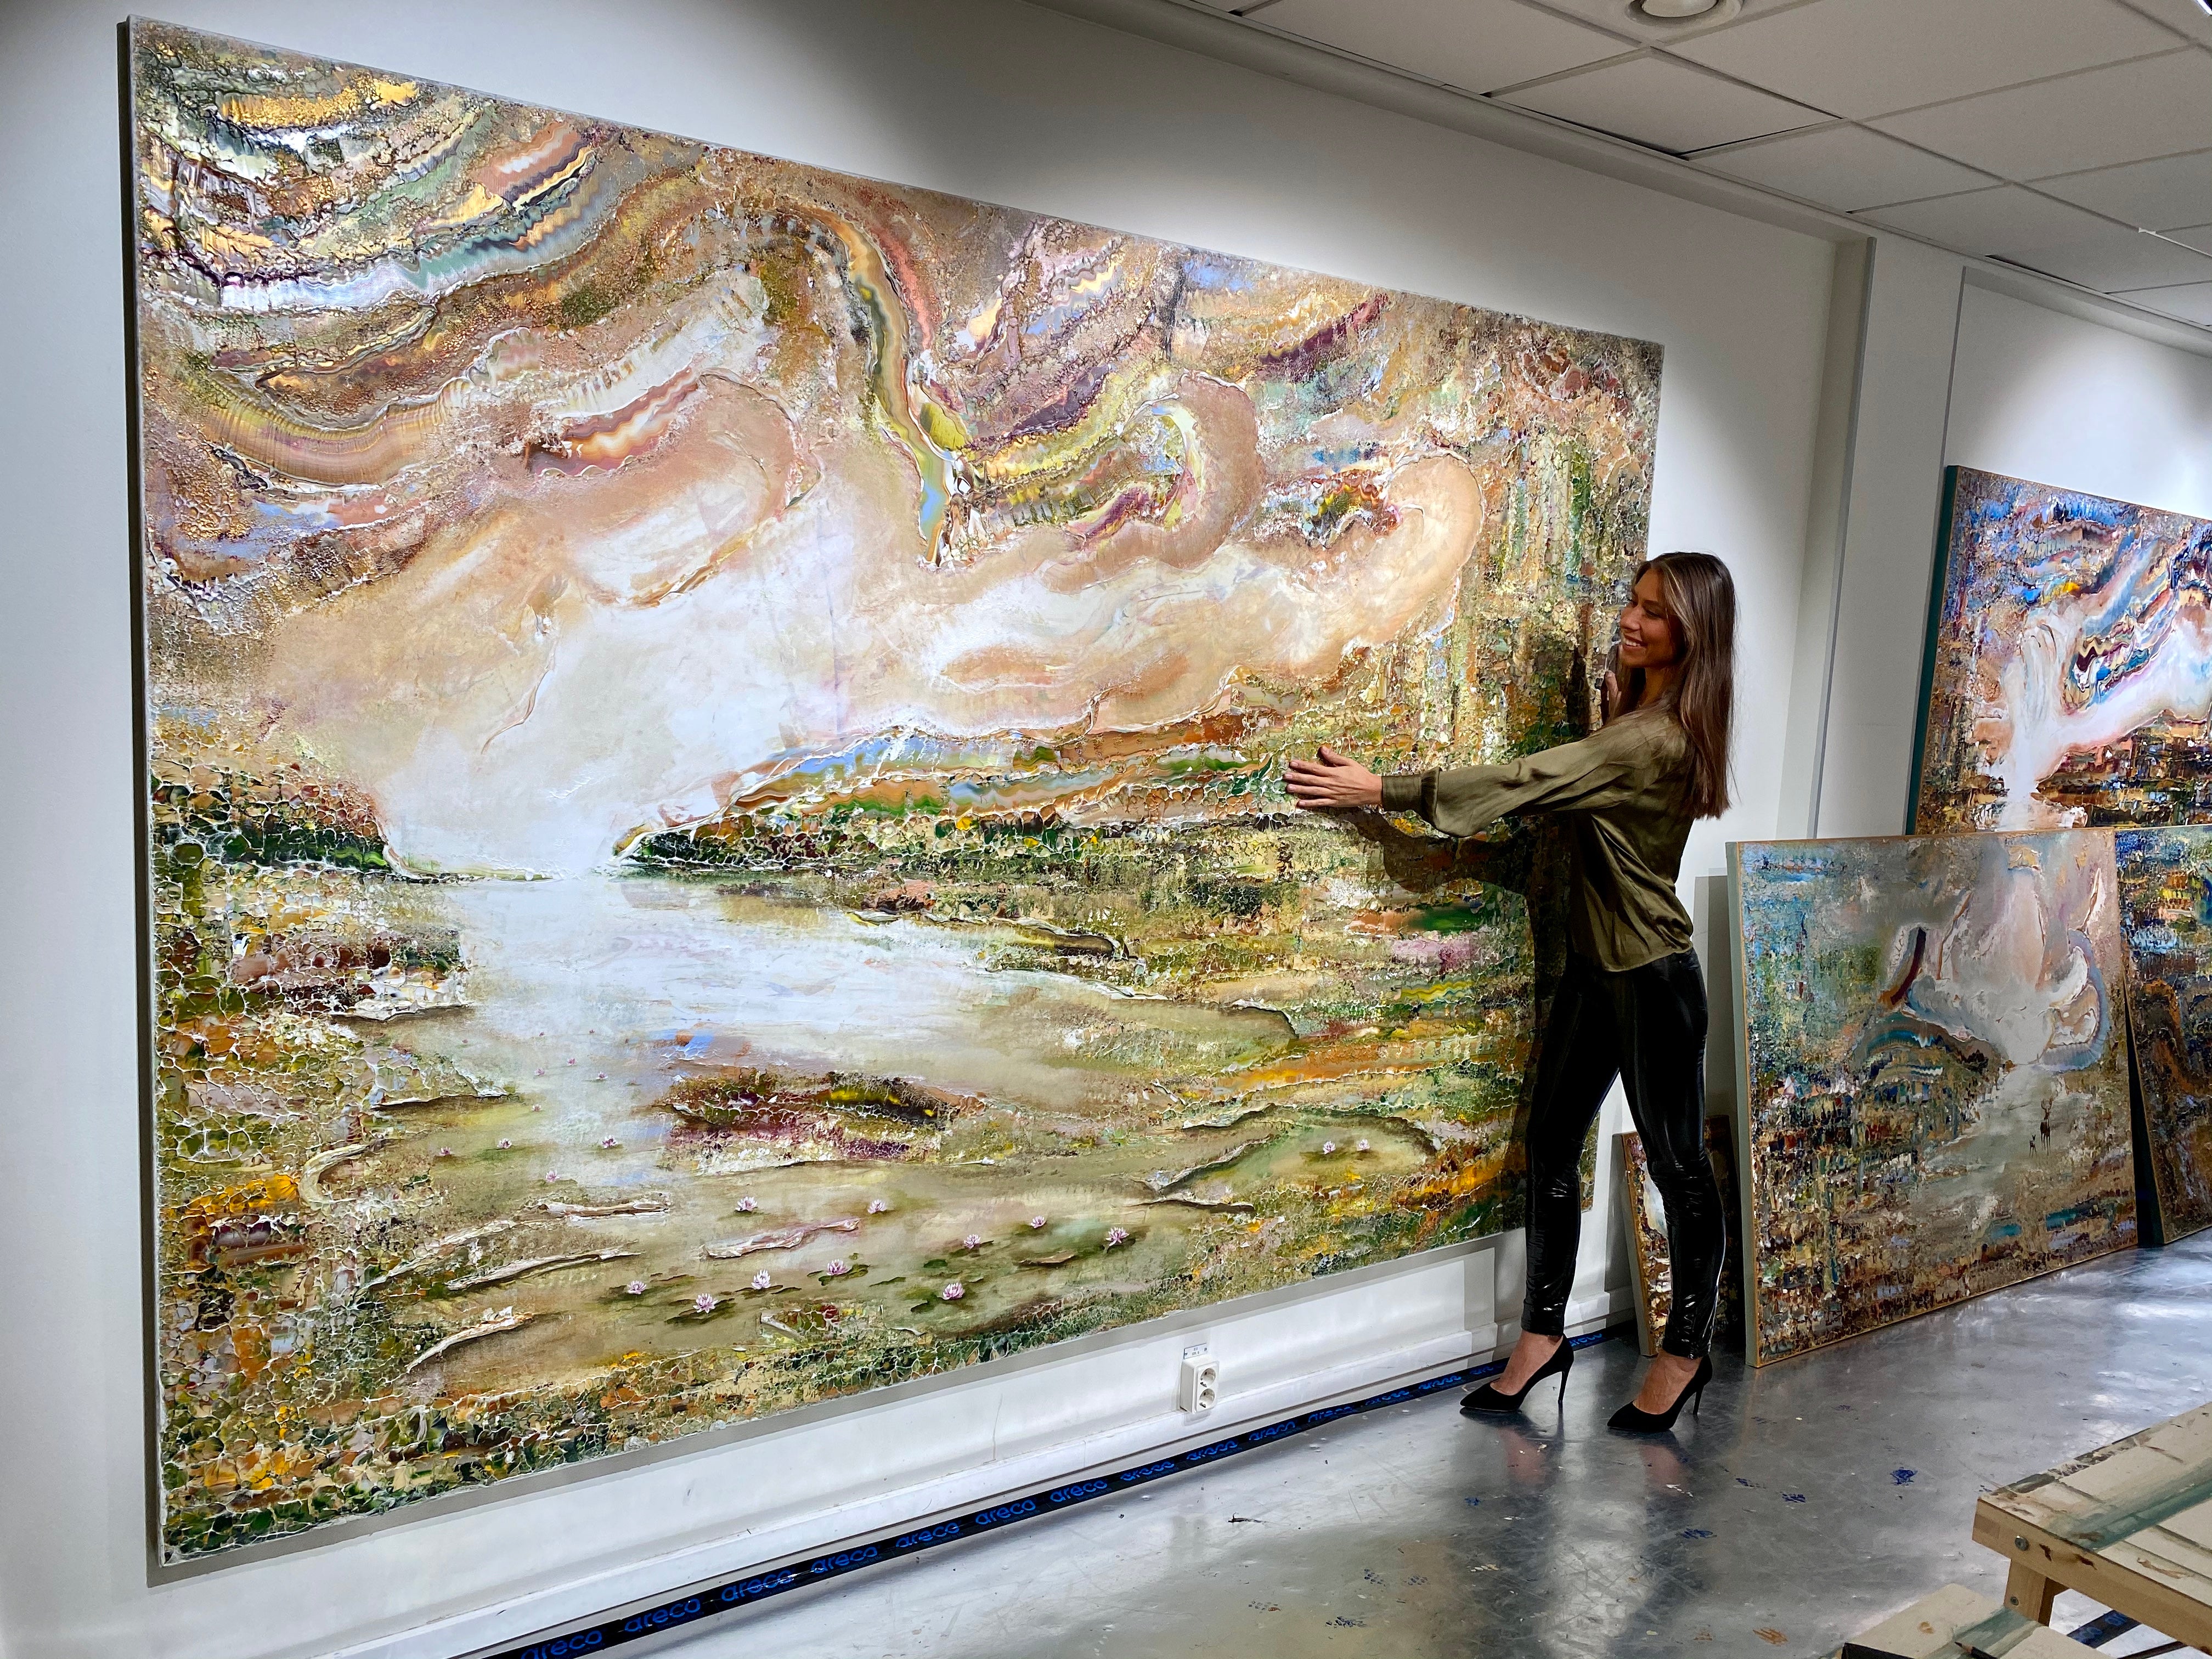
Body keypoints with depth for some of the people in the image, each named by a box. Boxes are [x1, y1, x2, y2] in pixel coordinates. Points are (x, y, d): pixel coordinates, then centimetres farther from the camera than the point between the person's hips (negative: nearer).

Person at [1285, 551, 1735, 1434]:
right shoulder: (1640, 716, 7)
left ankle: (1686, 1348, 24)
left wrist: (1380, 789, -22)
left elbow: (1522, 781, -25)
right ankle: (1544, 1333, 23)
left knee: (1678, 1164, 8)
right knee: (1550, 1144, 11)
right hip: (1596, 963, 9)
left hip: (1651, 978, -9)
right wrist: (1616, 697, 12)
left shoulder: (1653, 739, -23)